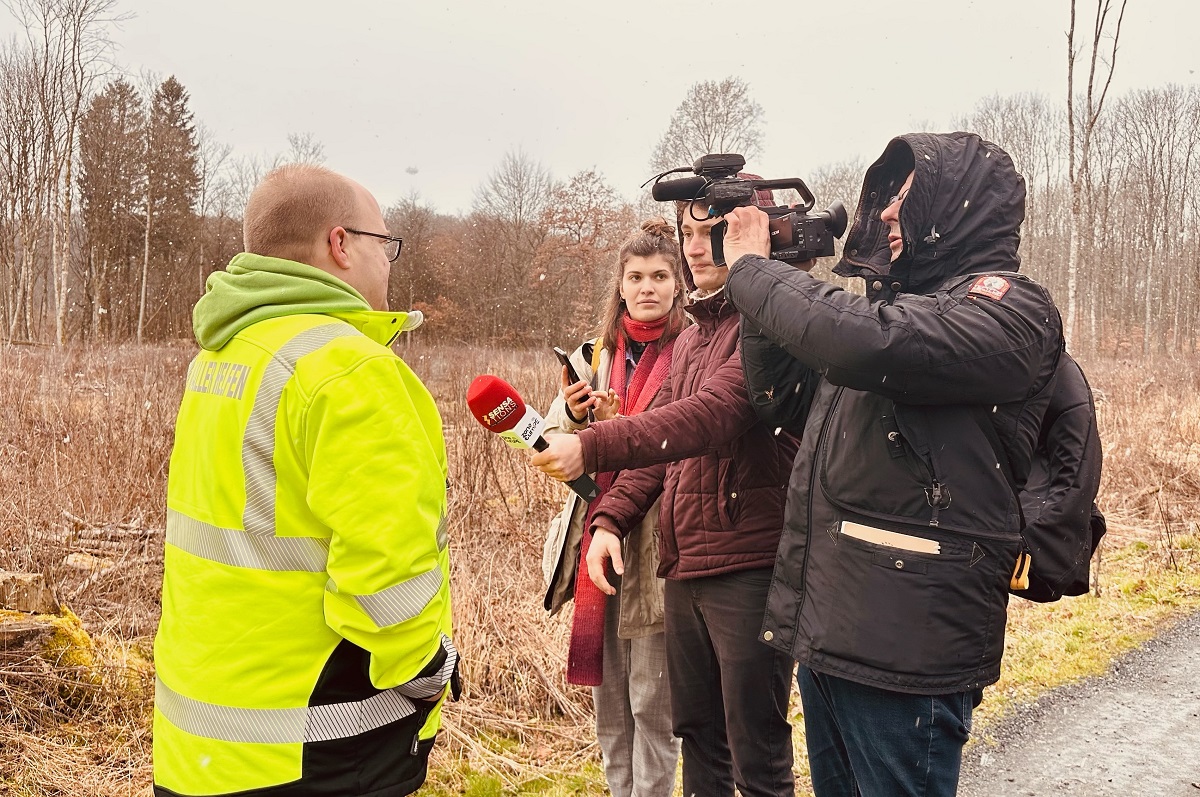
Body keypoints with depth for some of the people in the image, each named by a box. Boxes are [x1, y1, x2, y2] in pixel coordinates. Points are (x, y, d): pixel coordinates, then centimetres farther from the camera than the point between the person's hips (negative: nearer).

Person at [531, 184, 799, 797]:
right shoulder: (691, 336, 17)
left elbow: (714, 414, -26)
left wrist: (592, 447, -35)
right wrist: (610, 516, 3)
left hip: (747, 567, -8)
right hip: (683, 569, 8)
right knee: (698, 737, 21)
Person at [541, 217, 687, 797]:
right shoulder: (595, 355, 10)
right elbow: (554, 445, 10)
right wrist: (574, 416, -11)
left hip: (657, 547, -5)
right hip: (597, 541, 5)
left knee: (652, 704, 5)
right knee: (607, 698, 16)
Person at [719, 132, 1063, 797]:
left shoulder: (1008, 307, -10)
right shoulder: (894, 301, 15)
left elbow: (864, 343, -29)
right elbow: (783, 399, 17)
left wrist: (751, 267, -14)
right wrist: (760, 286, 5)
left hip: (909, 641, -8)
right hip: (826, 628, 8)